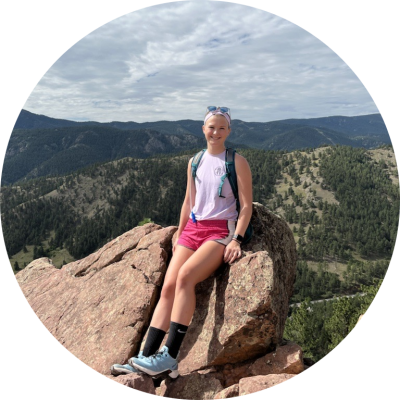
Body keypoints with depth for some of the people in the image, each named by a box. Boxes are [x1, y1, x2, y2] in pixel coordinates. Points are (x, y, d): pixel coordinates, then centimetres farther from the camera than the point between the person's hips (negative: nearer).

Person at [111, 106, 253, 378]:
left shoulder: (237, 162, 0)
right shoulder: (194, 162, 15)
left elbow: (247, 205, -5)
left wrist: (237, 239, -15)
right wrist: (179, 234, 15)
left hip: (221, 230, -5)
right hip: (192, 228, 5)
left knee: (185, 276, -29)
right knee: (168, 287, -10)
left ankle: (170, 358, -25)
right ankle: (146, 358, -10)